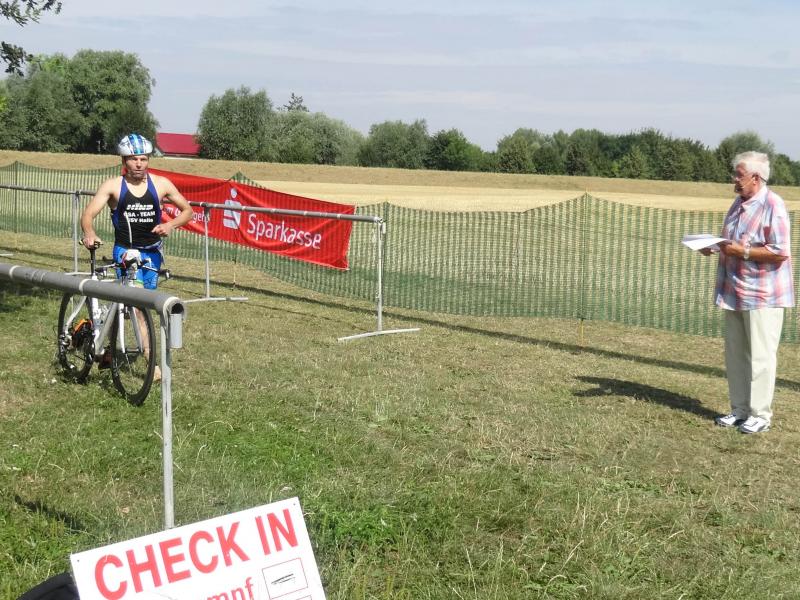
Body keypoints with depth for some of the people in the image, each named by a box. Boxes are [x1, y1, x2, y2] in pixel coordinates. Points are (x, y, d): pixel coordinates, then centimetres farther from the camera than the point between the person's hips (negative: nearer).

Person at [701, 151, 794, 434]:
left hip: (763, 295, -9)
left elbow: (780, 252, -20)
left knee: (761, 356, -2)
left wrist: (742, 251, -22)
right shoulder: (739, 204, 13)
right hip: (735, 292, 9)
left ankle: (760, 415, 7)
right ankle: (740, 410, 22)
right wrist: (715, 247, 4)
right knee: (735, 354, 12)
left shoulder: (773, 206, -15)